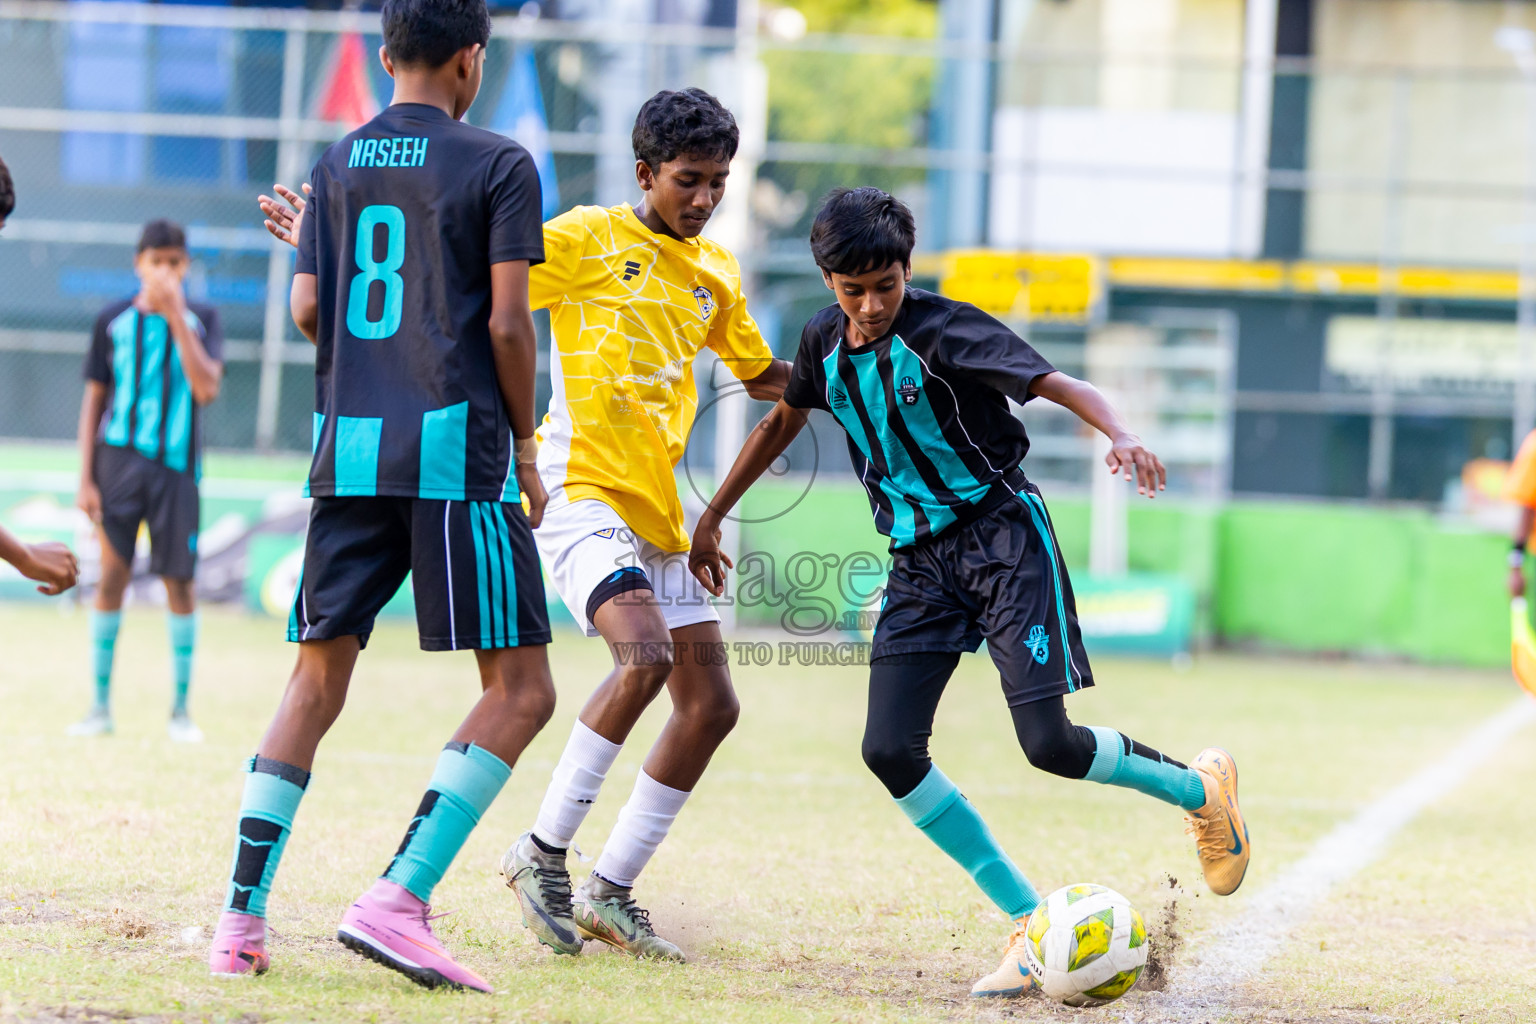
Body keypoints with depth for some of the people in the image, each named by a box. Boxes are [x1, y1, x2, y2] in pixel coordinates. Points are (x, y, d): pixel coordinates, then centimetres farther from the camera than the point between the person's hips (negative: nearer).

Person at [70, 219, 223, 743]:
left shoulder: (202, 319, 3)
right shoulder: (114, 321, 4)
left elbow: (207, 388, -12)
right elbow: (94, 401, 8)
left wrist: (176, 316, -15)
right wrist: (86, 479, 2)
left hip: (177, 466, 0)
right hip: (119, 459, 0)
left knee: (179, 582, 1)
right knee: (112, 576, -4)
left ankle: (181, 708, 9)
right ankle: (101, 705, 2)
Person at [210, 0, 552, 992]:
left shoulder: (336, 166, 13)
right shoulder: (498, 165, -1)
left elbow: (309, 311, 8)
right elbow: (508, 324, -8)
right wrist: (526, 447, 3)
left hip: (349, 453, 6)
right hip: (455, 452, -6)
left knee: (318, 680, 12)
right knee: (521, 689, -2)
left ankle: (242, 918, 3)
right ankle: (399, 900, -16)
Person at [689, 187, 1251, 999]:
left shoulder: (942, 331, -15)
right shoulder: (825, 342, 4)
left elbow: (1057, 383, -24)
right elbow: (783, 421, 24)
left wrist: (1120, 436, -44)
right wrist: (711, 519, 28)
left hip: (1000, 535, -6)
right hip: (918, 558, 6)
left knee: (1048, 742, -16)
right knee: (890, 750, -10)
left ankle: (1200, 789, 15)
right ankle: (1030, 923, -3)